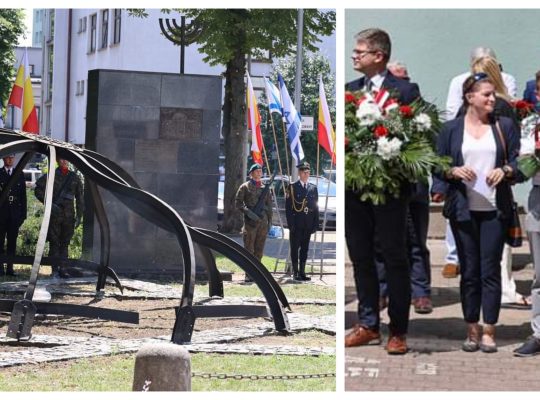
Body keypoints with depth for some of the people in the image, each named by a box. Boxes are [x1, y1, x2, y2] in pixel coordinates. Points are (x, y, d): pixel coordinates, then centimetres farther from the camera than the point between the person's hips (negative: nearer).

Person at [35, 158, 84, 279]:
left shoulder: (74, 177, 11)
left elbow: (79, 198, 14)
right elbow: (38, 190, 2)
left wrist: (79, 215, 8)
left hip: (68, 215, 3)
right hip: (54, 215, -3)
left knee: (65, 243, 4)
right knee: (54, 243, -4)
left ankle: (62, 269, 8)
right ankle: (55, 270, -3)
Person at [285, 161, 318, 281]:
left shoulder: (313, 188, 10)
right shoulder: (292, 187, -1)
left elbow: (316, 207, 10)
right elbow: (288, 207, -4)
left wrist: (315, 224, 3)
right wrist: (290, 224, -12)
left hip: (308, 225, 4)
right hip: (296, 224, -4)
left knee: (305, 249, 7)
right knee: (295, 248, 1)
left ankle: (302, 272, 12)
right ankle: (295, 273, 5)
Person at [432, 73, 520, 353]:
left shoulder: (504, 126, 7)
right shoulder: (451, 129, 5)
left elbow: (518, 162, 7)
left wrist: (505, 171, -13)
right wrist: (454, 171, -13)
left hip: (494, 209, 0)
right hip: (463, 209, 0)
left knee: (490, 269, -1)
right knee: (469, 270, 4)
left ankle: (489, 331, 4)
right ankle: (472, 329, 11)